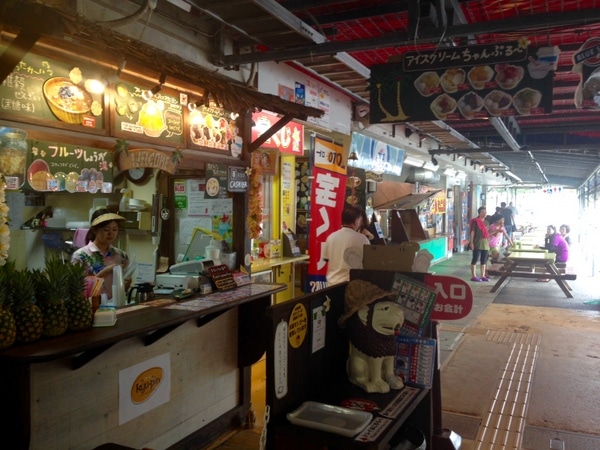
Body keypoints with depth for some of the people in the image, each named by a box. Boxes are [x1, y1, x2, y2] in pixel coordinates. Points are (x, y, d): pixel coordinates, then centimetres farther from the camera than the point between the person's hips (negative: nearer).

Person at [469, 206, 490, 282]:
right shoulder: (475, 221, -6)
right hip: (477, 243, -7)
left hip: (485, 243, 7)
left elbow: (487, 233, 21)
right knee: (475, 259, -2)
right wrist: (471, 242, -15)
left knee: (484, 260, 10)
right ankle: (473, 276, 2)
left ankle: (483, 276, 17)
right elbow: (472, 232, -10)